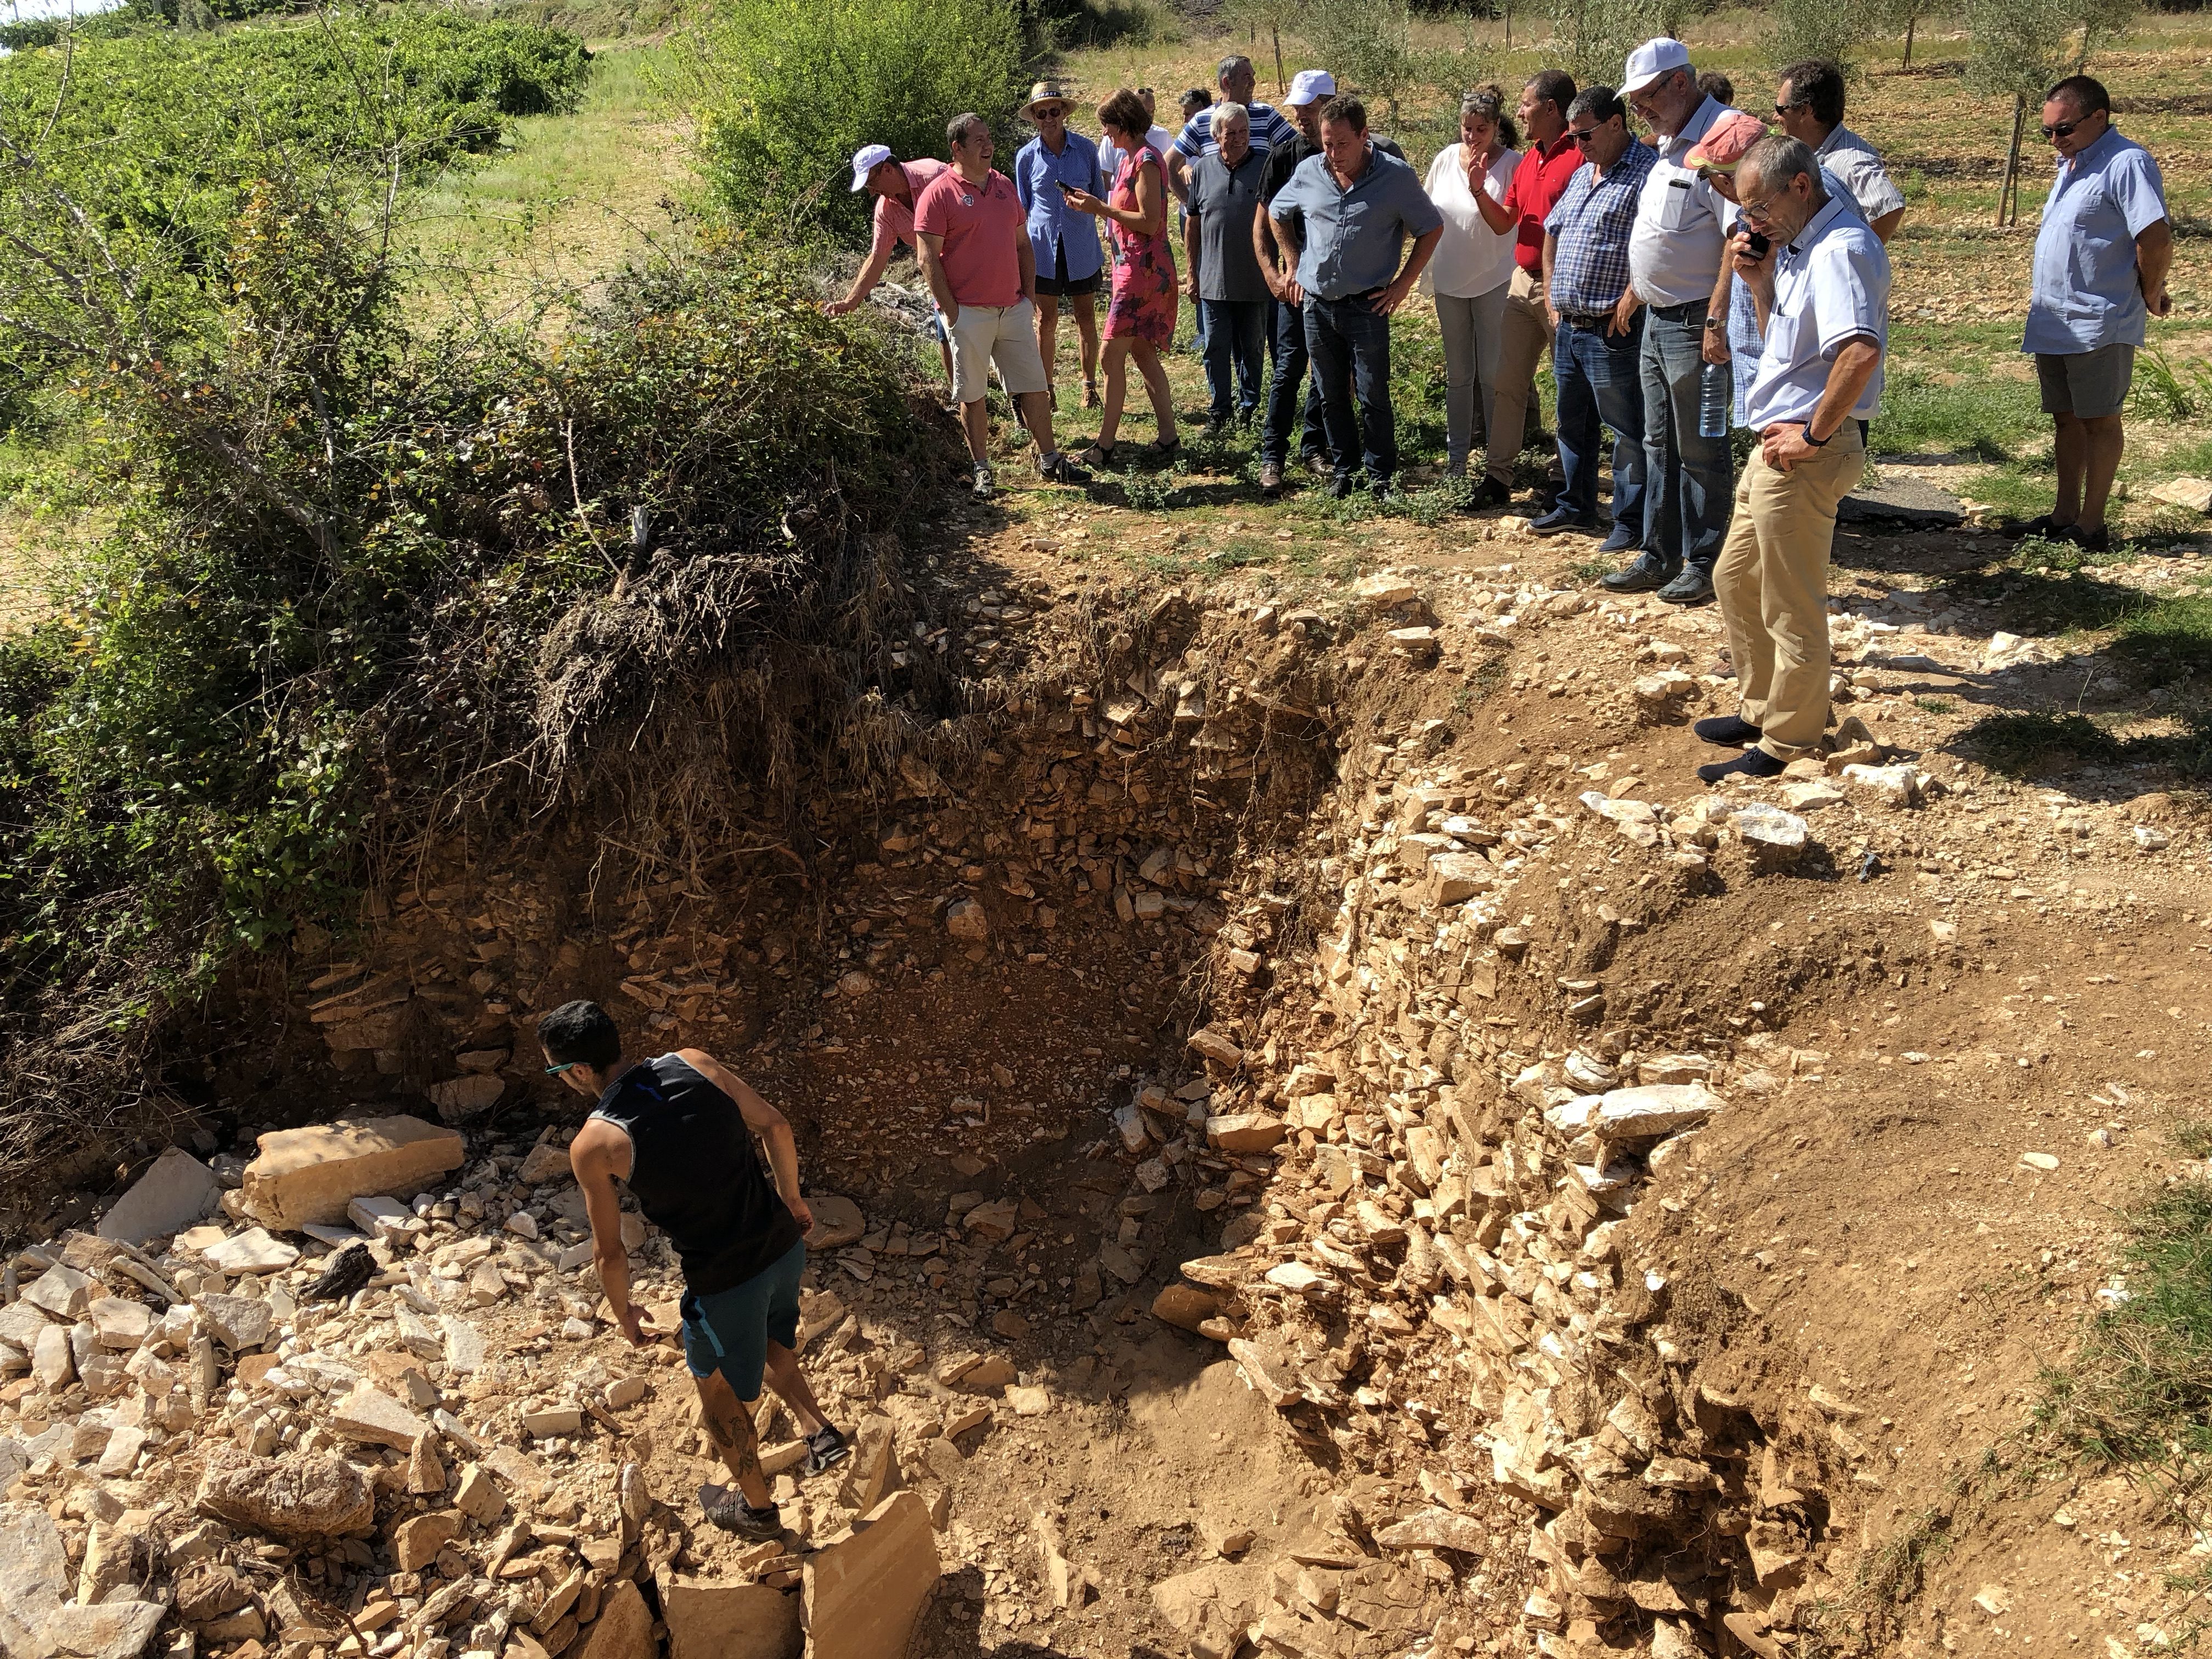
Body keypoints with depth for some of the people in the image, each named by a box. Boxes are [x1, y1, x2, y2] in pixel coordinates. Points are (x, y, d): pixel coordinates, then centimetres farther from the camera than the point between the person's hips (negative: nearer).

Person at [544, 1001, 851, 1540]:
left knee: (717, 1389, 23)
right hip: (785, 1245, 5)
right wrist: (792, 1198, 20)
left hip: (725, 1282, -5)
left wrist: (622, 1310, 13)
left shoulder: (593, 1145, -14)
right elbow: (775, 1126, 4)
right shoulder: (694, 1064, -3)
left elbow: (609, 1251, -5)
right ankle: (819, 1430, 24)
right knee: (771, 1339, 36)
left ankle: (757, 1506, 41)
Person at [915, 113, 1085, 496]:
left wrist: (1030, 292, 10)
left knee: (1033, 386, 7)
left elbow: (1023, 244, 19)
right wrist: (949, 310, -13)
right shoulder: (939, 194, -6)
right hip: (968, 312, -5)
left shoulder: (1004, 185, 13)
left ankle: (1049, 461, 16)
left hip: (1014, 307, 5)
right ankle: (982, 470, 12)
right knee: (972, 396, 3)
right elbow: (929, 258, -9)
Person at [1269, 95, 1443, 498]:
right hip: (1316, 304, 4)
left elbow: (1432, 228, 1)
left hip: (1366, 306, -4)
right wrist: (1297, 266, 14)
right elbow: (1277, 214, 20)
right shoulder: (1309, 172, 2)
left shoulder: (1396, 176, -8)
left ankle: (1381, 477, 9)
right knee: (1331, 396, 12)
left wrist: (1403, 283, -3)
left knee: (1373, 396, -2)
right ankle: (1343, 469, 24)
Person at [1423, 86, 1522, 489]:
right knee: (1457, 375, 12)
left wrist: (1478, 189, -29)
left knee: (1493, 376, -2)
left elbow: (1503, 224, -16)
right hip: (1449, 280, 4)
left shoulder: (1512, 164, -10)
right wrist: (1429, 272, 15)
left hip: (1494, 281, -4)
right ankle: (1456, 457, 21)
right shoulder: (1445, 159, 1)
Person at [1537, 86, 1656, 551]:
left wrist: (1628, 302, -21)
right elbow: (1552, 233, 26)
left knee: (1627, 430, 0)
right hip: (1568, 326, 9)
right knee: (1573, 422, 18)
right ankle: (1576, 507, 32)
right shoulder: (1581, 174, 16)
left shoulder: (1646, 172, -12)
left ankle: (1631, 523, 8)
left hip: (1612, 332, -9)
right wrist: (1551, 296, 17)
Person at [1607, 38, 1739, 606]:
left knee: (1700, 452, 0)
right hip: (1658, 319, 10)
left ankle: (1704, 565, 11)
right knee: (1659, 446, 15)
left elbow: (1740, 238, -24)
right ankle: (1659, 556, 25)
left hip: (1695, 322, -10)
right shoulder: (1667, 144, 13)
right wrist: (1635, 290, 21)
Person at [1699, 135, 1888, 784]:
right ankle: (1761, 710, 35)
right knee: (1736, 579, 22)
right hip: (1778, 445, 11)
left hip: (1806, 455, -11)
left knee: (1792, 608, 0)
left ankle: (1786, 747, 12)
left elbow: (1861, 350, -33)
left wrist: (1815, 435, -25)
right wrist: (1761, 286, 6)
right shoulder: (1800, 246, 13)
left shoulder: (1839, 250, -19)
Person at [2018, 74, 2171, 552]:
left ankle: (2091, 525, 7)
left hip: (2098, 323, -9)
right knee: (2066, 418, 15)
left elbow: (2156, 241, -23)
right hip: (2052, 322, 9)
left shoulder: (2127, 164, -16)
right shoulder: (2072, 164, 13)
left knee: (2099, 421, 0)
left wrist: (2151, 297, -9)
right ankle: (2065, 516, 24)